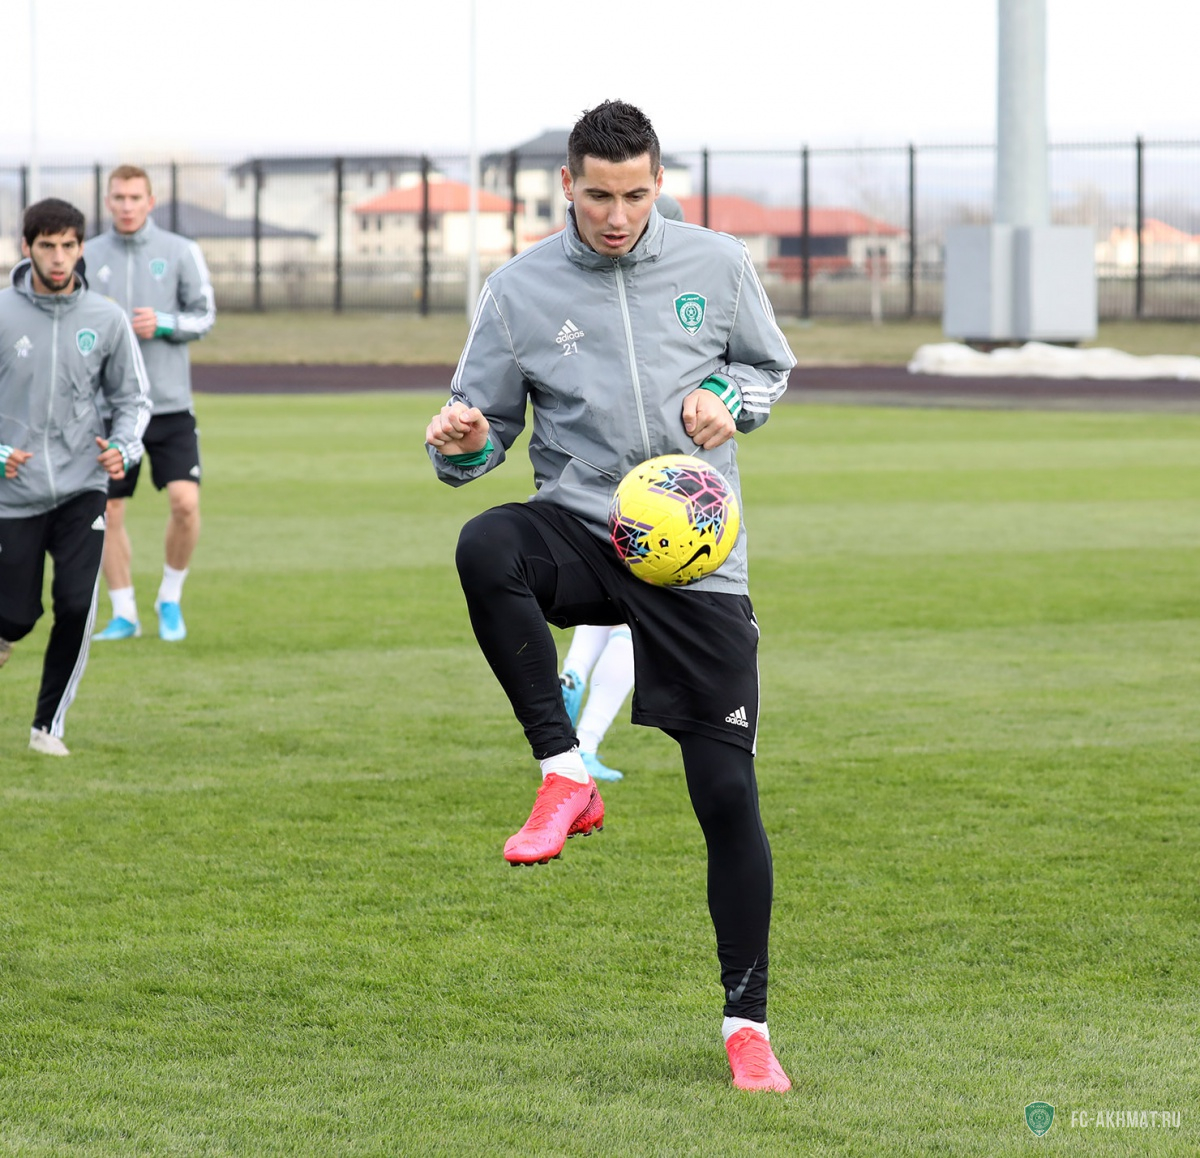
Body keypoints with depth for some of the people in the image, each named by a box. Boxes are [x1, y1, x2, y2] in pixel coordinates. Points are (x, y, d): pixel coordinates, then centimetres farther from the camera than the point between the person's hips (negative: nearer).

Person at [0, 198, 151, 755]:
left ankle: (48, 725, 3)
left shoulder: (106, 319, 0)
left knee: (77, 604, -15)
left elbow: (132, 397, 11)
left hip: (82, 488, 1)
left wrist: (122, 448, -8)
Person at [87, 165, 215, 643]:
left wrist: (163, 324, -14)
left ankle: (170, 599, 8)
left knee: (185, 501, -13)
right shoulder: (89, 257, 5)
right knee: (108, 511, 1)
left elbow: (204, 316, 3)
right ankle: (124, 613, 14)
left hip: (169, 402, -1)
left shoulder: (180, 251, 1)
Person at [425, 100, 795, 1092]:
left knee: (727, 790, -3)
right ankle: (565, 776, -26)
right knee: (486, 550, -37)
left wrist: (730, 398, -5)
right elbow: (486, 427, 7)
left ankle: (748, 1022, 11)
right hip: (580, 528, 0)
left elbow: (772, 365, 18)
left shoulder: (716, 264, 4)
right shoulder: (521, 288, 2)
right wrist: (462, 441, -17)